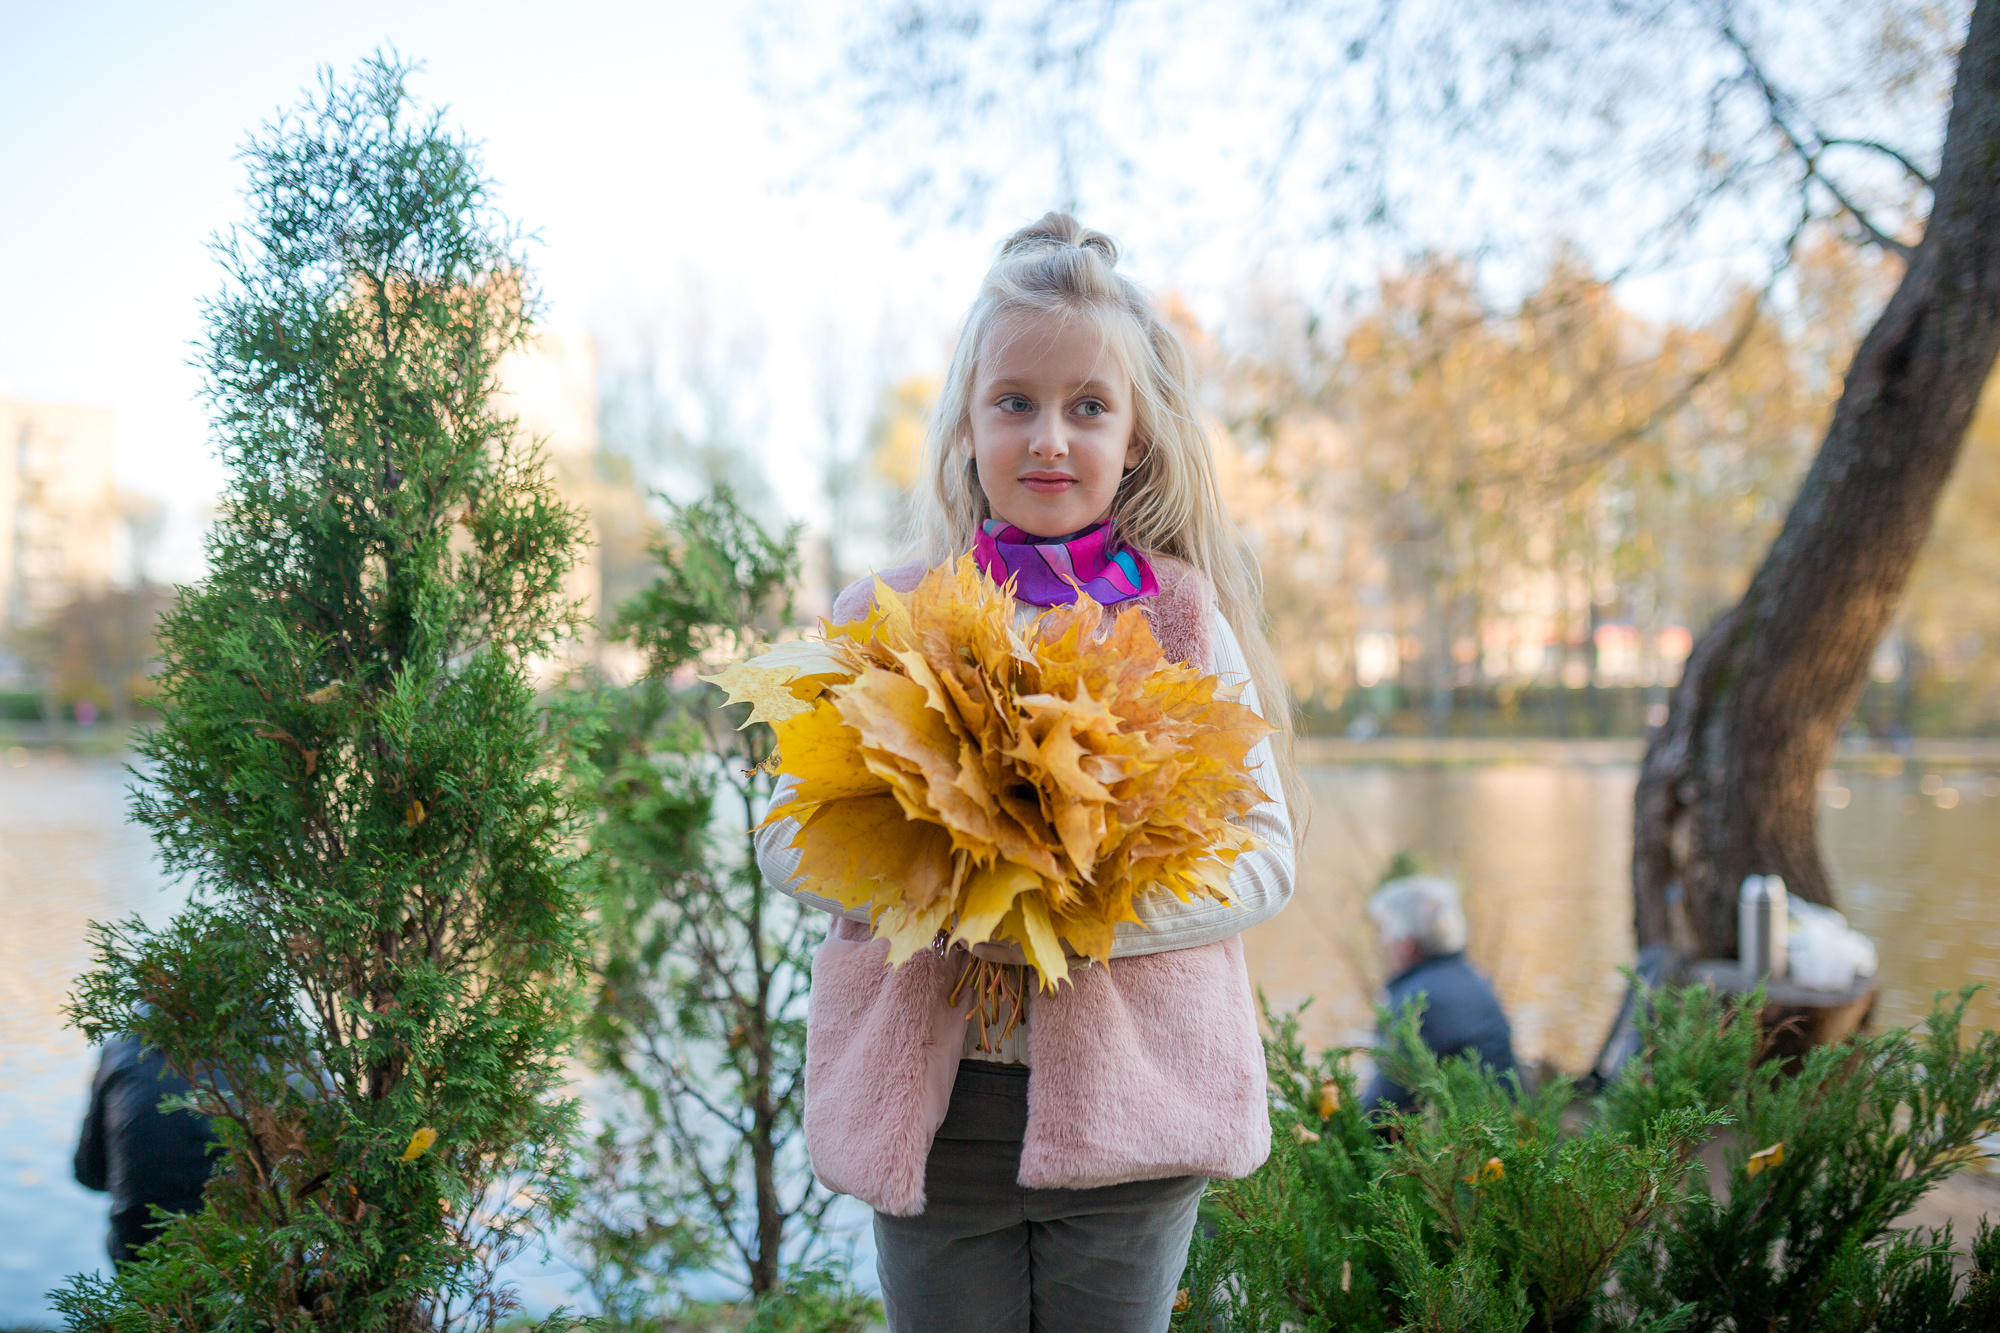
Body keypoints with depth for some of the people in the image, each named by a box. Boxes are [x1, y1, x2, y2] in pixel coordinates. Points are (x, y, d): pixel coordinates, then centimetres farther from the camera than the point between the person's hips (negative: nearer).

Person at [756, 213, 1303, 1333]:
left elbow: (1265, 855, -2)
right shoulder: (879, 618, 5)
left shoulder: (1181, 617, 2)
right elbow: (789, 839, 5)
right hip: (929, 1105, 1)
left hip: (1129, 1105, -1)